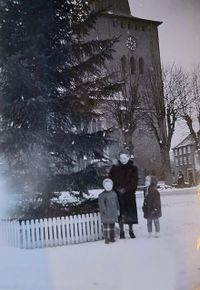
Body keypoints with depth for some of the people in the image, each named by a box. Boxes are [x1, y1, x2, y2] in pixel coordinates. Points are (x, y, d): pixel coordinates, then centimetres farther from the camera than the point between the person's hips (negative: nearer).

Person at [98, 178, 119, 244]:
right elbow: (101, 204, -14)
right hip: (106, 214, -6)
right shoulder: (102, 195, -9)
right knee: (106, 226, -6)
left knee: (112, 226, 12)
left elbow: (117, 203, 18)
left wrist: (117, 209, 16)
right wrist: (104, 210, -21)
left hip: (113, 213, 6)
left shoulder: (114, 193, 11)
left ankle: (112, 238, 21)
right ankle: (106, 239, -1)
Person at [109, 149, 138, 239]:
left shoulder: (133, 168, 2)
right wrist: (117, 188, -10)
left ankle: (131, 230, 21)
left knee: (130, 213, 6)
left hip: (129, 194, 0)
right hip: (118, 194, 0)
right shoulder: (114, 168, 4)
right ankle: (121, 231, 9)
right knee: (121, 214, -1)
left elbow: (134, 182, -3)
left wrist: (125, 189, -13)